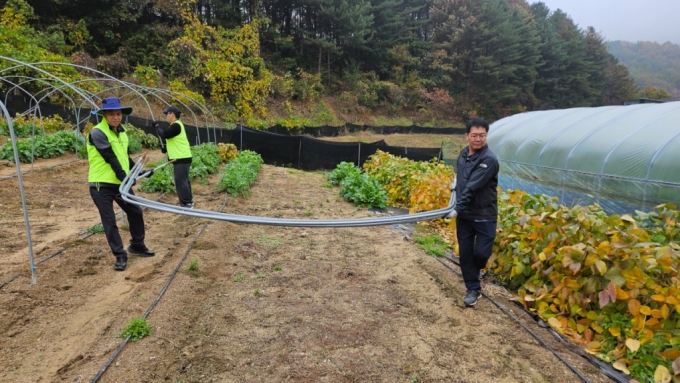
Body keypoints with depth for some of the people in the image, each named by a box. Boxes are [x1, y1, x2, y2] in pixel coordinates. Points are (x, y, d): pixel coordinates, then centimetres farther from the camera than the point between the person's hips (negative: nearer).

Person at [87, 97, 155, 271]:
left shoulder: (122, 132, 11)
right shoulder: (97, 132, -14)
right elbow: (110, 158, -22)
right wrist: (123, 176, -26)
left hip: (120, 183, 8)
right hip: (101, 185, -8)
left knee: (136, 212, 13)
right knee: (109, 221, 0)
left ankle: (137, 245, 31)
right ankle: (120, 256, 10)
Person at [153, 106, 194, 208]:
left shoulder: (176, 125, -15)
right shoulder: (175, 125, 18)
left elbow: (164, 134, -20)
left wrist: (157, 126, -3)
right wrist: (166, 147, 10)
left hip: (182, 158, -11)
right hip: (180, 157, 11)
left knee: (180, 180, -9)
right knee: (183, 180, 15)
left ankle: (187, 203, -6)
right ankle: (188, 201, 22)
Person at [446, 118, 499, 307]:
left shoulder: (489, 159, -18)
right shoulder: (463, 154, 5)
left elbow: (473, 187, -24)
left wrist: (457, 208, -26)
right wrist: (456, 182, 7)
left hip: (484, 216, -5)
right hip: (464, 215, 6)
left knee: (481, 252, -2)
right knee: (465, 253, 6)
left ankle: (476, 270, 34)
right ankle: (473, 289, 22)